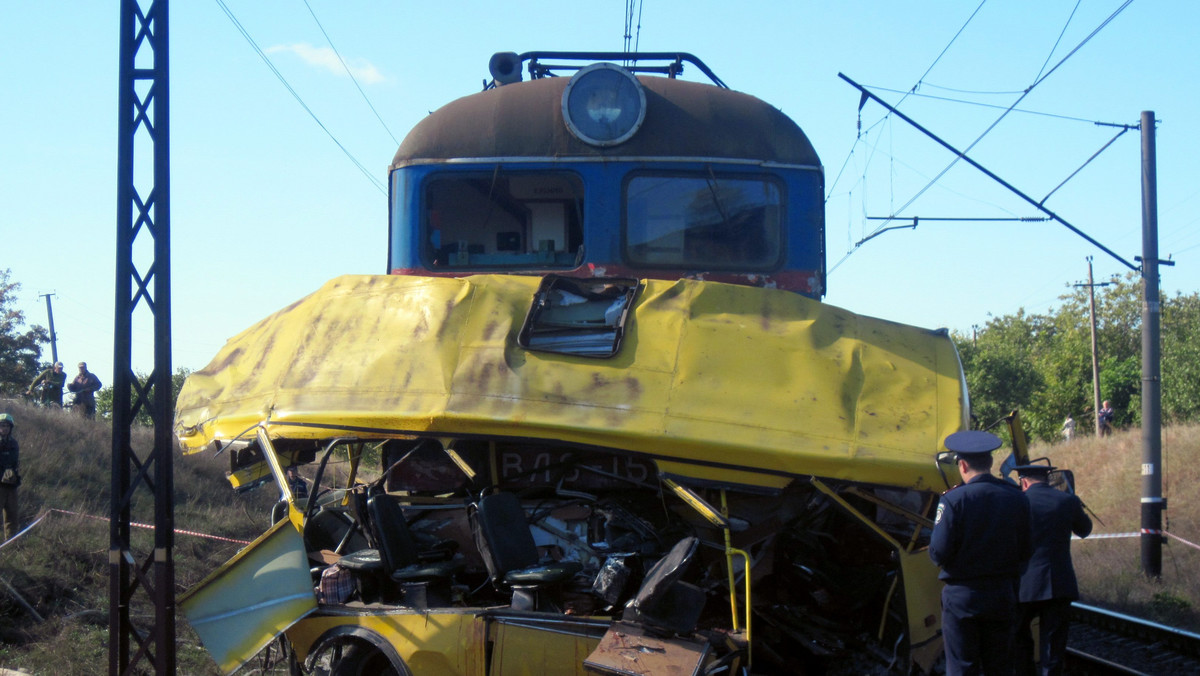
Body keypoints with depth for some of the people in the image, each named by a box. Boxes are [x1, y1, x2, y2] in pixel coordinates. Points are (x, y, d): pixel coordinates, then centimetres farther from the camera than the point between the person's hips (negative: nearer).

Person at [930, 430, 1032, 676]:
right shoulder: (1017, 498, 0)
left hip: (963, 598, -4)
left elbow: (938, 554, -15)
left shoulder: (954, 500, -14)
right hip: (1003, 596, 4)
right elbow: (1025, 552, 4)